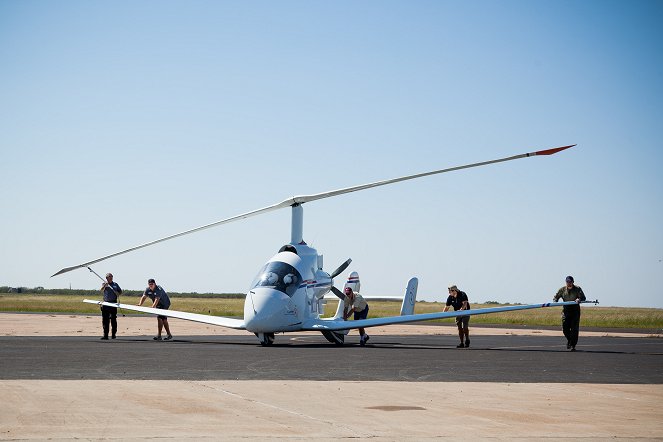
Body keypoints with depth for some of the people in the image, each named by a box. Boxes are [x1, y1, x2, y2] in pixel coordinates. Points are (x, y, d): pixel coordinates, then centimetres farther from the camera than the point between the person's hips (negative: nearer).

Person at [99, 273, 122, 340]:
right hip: (106, 303, -1)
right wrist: (105, 285, -32)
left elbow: (120, 291, 20)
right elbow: (101, 290, -12)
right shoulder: (104, 284, 7)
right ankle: (105, 335, -6)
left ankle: (113, 334, 15)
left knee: (113, 319, 5)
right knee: (105, 320, -5)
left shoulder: (115, 284, 13)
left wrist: (118, 293, -3)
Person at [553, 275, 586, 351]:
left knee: (574, 329, -6)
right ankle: (569, 340, 27)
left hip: (575, 310, -2)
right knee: (565, 328, -3)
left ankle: (573, 345, 1)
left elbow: (583, 297, -9)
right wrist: (555, 301, -9)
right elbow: (556, 297, 14)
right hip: (566, 310, 2)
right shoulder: (562, 290, 8)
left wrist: (579, 299, -32)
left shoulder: (577, 289, 0)